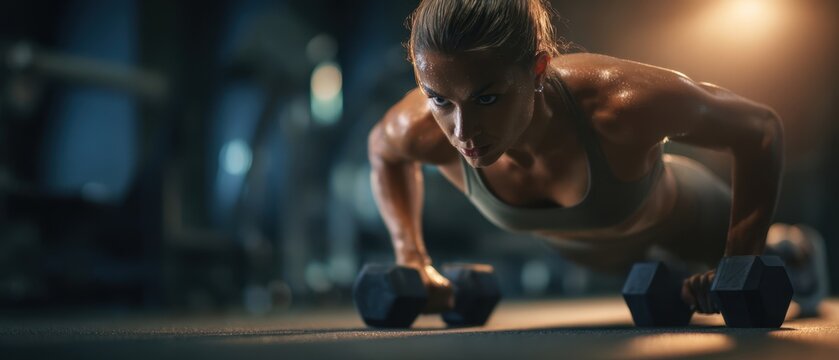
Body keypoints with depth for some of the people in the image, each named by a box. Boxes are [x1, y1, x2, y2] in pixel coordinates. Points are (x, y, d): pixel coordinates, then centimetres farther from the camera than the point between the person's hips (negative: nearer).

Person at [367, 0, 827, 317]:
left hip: (679, 217, -3)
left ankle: (791, 248, 60)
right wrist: (412, 258, -19)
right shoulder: (421, 130, -40)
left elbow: (760, 129, -30)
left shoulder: (622, 104, -49)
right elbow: (383, 152, -12)